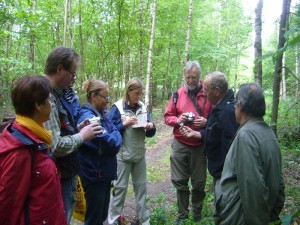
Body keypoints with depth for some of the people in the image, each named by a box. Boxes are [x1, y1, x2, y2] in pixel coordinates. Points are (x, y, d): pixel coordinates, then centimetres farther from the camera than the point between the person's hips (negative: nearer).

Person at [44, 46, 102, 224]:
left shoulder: (56, 95, 8)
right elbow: (54, 146, -30)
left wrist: (78, 128, 2)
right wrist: (82, 136, -16)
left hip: (65, 174, 10)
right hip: (58, 178, -10)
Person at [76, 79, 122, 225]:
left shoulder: (101, 114, 9)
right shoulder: (88, 116, -21)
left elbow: (114, 130, 10)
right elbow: (109, 144, -25)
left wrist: (114, 137, -11)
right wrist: (116, 136, -6)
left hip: (104, 173, 9)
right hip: (94, 175, -9)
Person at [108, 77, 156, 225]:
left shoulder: (143, 107, 4)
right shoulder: (117, 107, -10)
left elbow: (149, 134, 8)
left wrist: (151, 127, -13)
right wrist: (125, 124, -22)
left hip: (140, 154, 5)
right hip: (123, 155, -4)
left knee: (141, 186, 14)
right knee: (120, 187, 6)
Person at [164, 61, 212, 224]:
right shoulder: (177, 94, 3)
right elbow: (167, 117, 8)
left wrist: (206, 122, -16)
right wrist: (178, 120, -12)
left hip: (200, 146, -1)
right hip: (180, 145, 2)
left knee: (199, 183, 10)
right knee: (180, 182, 8)